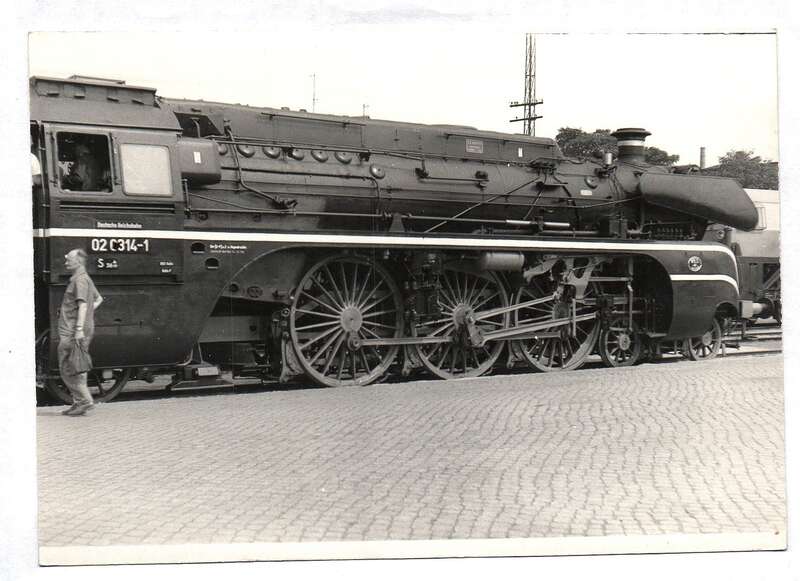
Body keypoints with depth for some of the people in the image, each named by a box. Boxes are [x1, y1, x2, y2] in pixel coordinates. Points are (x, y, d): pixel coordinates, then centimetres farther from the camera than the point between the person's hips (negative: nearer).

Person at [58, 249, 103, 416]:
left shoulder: (80, 280, -11)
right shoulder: (86, 279, 20)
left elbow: (83, 304, -21)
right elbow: (98, 299, 33)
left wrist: (79, 328, -27)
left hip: (72, 333, -10)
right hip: (72, 332, 10)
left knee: (68, 369, -7)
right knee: (76, 369, 11)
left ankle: (84, 400, -8)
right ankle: (80, 402, 13)